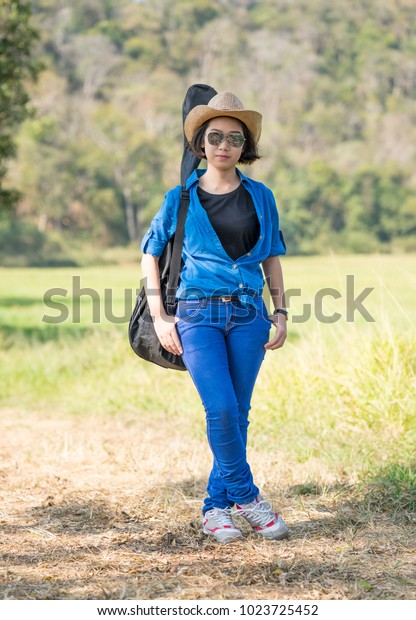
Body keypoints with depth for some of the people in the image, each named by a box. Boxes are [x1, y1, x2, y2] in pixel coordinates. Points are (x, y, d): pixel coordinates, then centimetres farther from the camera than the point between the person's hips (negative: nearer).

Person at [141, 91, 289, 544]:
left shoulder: (260, 197, 8)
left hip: (248, 315, 2)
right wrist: (159, 318, 3)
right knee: (220, 408, -16)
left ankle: (217, 507, 16)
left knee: (237, 413, 4)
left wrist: (281, 312, 7)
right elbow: (150, 255, 11)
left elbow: (272, 260, 16)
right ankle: (246, 497, 1)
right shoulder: (180, 199, 4)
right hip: (198, 314, -2)